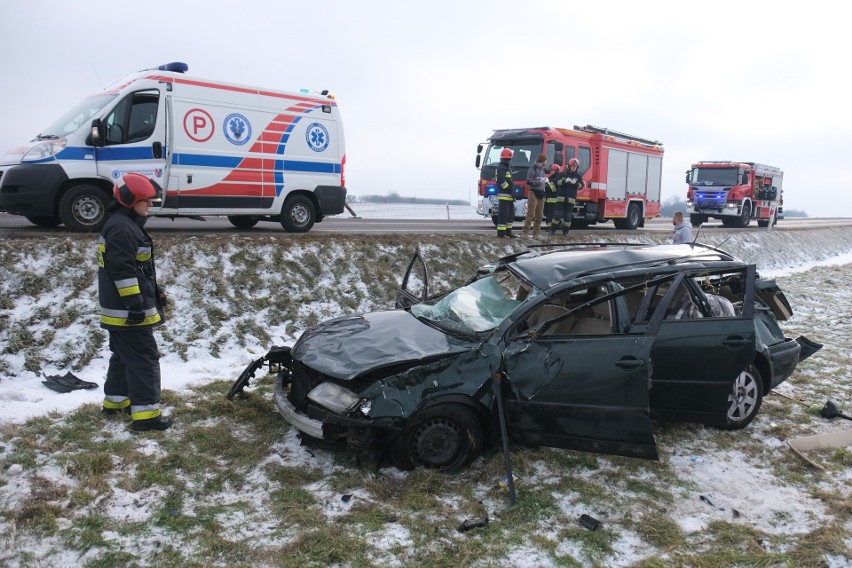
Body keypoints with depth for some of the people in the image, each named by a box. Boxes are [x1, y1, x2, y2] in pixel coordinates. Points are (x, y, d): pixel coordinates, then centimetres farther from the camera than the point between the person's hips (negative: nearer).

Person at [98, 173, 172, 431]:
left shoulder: (128, 224, 17)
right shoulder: (121, 228, -18)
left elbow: (140, 268, 25)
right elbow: (122, 270, -24)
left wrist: (154, 293, 26)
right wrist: (135, 303, -25)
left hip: (121, 310, 11)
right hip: (128, 311, -11)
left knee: (124, 356, 21)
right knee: (144, 358, -9)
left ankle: (115, 401, 34)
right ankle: (146, 414, -6)